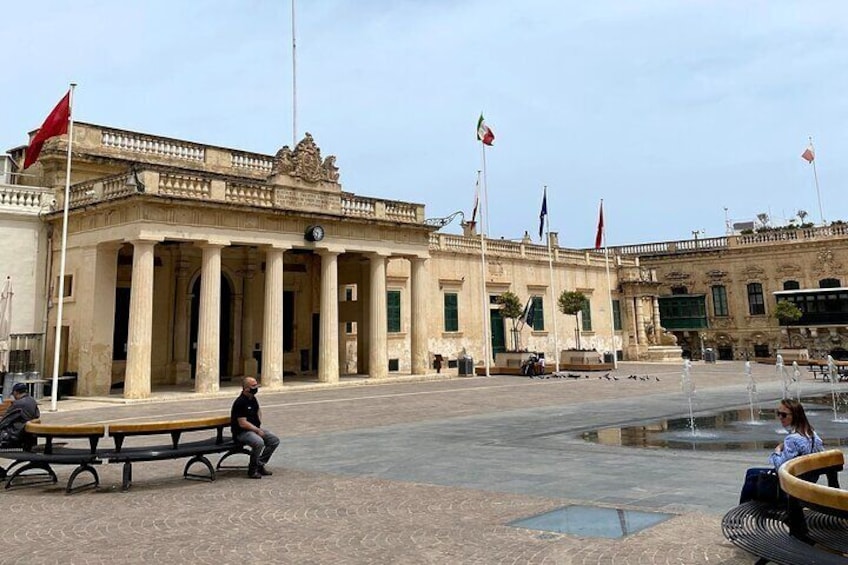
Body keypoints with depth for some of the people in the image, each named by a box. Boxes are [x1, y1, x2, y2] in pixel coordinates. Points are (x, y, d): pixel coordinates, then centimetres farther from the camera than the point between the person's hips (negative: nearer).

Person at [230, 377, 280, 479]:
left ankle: (260, 464, 8)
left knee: (275, 440, 1)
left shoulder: (253, 399, 9)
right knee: (259, 442, -35)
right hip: (242, 432, -10)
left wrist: (259, 423, 14)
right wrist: (257, 430, -16)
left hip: (255, 428, 10)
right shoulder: (240, 402, -20)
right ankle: (252, 470, -15)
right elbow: (242, 423, -23)